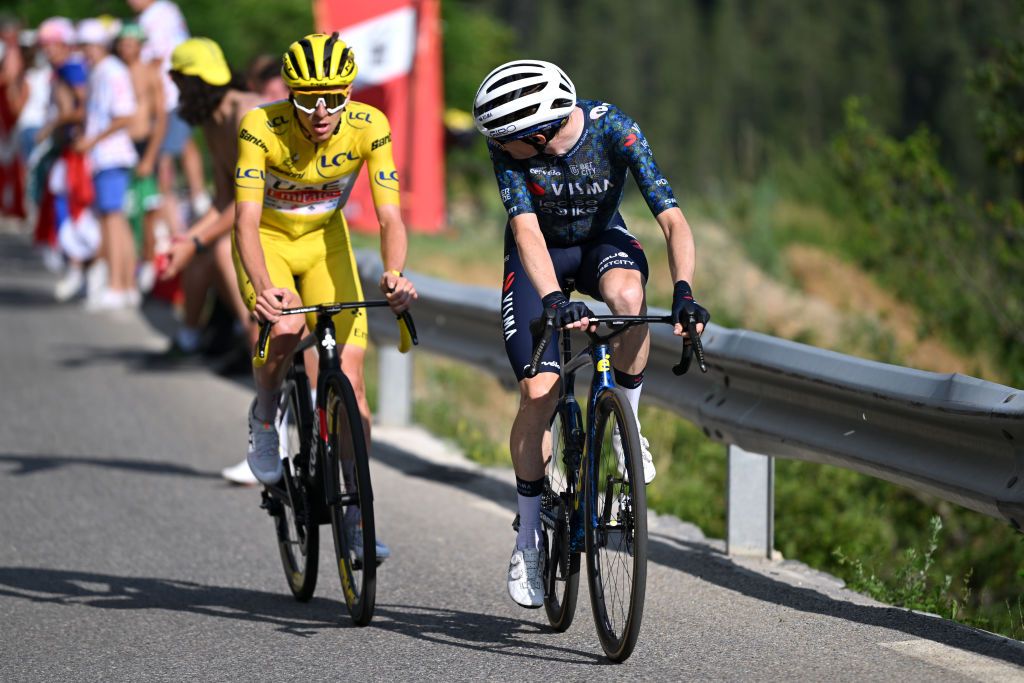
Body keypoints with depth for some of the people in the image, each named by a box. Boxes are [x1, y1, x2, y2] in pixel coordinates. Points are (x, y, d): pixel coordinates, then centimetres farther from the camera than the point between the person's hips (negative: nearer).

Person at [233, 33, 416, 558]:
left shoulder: (368, 127, -23)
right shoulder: (261, 128, -29)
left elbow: (390, 217, -26)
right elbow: (246, 221, -35)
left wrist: (393, 274, -46)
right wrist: (263, 288, -53)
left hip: (326, 242, 2)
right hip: (268, 240, -2)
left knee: (350, 381, -10)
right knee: (286, 327, -34)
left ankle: (355, 515, 1)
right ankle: (264, 415, -1)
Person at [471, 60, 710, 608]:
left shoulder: (613, 130, -30)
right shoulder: (506, 146, -28)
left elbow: (671, 218, -33)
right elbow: (527, 230, -36)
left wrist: (683, 291, -48)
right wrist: (553, 301, -52)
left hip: (602, 239, 0)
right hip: (541, 251, 0)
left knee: (627, 296, -37)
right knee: (539, 391, -13)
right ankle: (528, 538, 4)